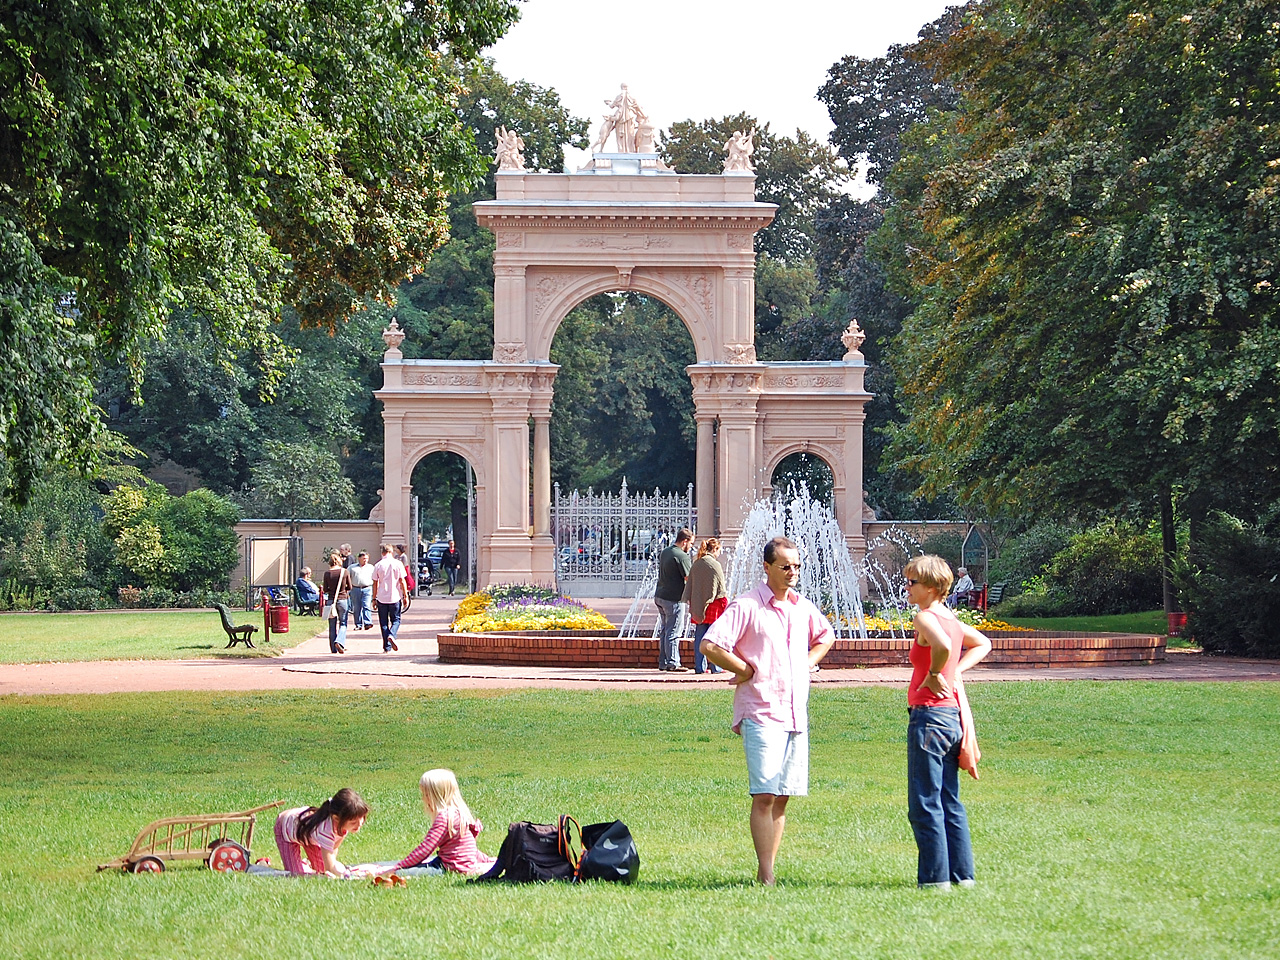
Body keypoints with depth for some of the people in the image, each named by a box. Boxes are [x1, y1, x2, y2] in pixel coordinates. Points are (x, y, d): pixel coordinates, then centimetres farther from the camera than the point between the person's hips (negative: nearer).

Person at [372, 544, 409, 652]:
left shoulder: (378, 565, -1)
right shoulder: (398, 564, -2)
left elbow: (375, 583, 1)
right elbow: (402, 581, -2)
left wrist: (374, 598, 9)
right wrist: (405, 596, 5)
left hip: (382, 598, 0)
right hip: (395, 597, 0)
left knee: (384, 623, 8)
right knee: (396, 620, 12)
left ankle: (387, 647, 6)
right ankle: (392, 635, -17)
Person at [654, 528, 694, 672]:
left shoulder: (664, 552, 12)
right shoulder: (682, 556, -15)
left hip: (660, 596, 8)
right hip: (673, 599, -8)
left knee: (664, 630, 13)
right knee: (672, 633, -4)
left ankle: (663, 662, 16)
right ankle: (673, 663, -2)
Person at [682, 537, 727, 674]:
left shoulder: (695, 565, 6)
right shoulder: (714, 565, -10)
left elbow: (689, 585, 11)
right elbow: (721, 587, -9)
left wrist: (692, 604, 17)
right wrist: (724, 602, 3)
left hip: (698, 606, 5)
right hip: (713, 605, -5)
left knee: (699, 637, 7)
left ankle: (699, 667, 8)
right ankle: (715, 667, 2)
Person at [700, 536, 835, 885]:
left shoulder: (803, 608, 13)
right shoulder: (747, 607, -7)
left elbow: (826, 636, 33)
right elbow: (710, 646, -15)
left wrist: (808, 664, 16)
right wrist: (746, 671, -8)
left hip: (797, 715, 7)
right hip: (761, 714, -7)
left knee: (783, 797, 7)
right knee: (765, 795, -11)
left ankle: (768, 868, 12)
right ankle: (765, 874, -11)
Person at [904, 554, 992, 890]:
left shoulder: (925, 617, -14)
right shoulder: (950, 618, 13)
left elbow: (943, 646, -35)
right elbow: (982, 644, 29)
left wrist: (934, 675, -17)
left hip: (929, 713, -9)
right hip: (952, 712, 9)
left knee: (924, 805, -4)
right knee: (950, 803, 14)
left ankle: (935, 878, -2)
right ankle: (962, 874, 17)